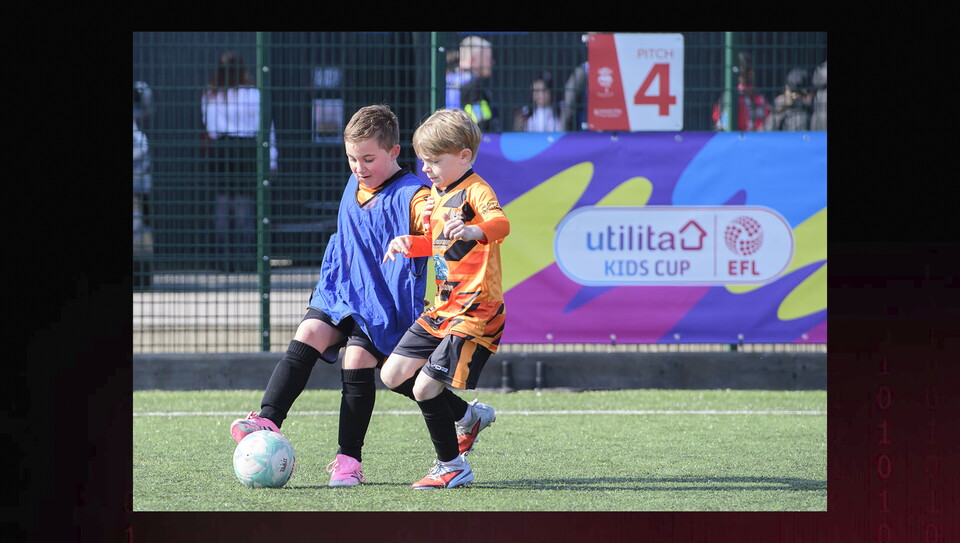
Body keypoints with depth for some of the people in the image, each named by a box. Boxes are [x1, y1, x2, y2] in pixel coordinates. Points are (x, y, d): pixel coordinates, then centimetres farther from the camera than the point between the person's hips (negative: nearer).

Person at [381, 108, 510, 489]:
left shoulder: (475, 191, -15)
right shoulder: (437, 194, 14)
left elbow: (501, 223, -38)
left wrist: (474, 232, -59)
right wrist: (409, 244, 13)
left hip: (474, 314, -10)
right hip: (442, 310, 10)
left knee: (425, 387, -12)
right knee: (393, 376, 7)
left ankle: (452, 466, 5)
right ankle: (468, 415, 21)